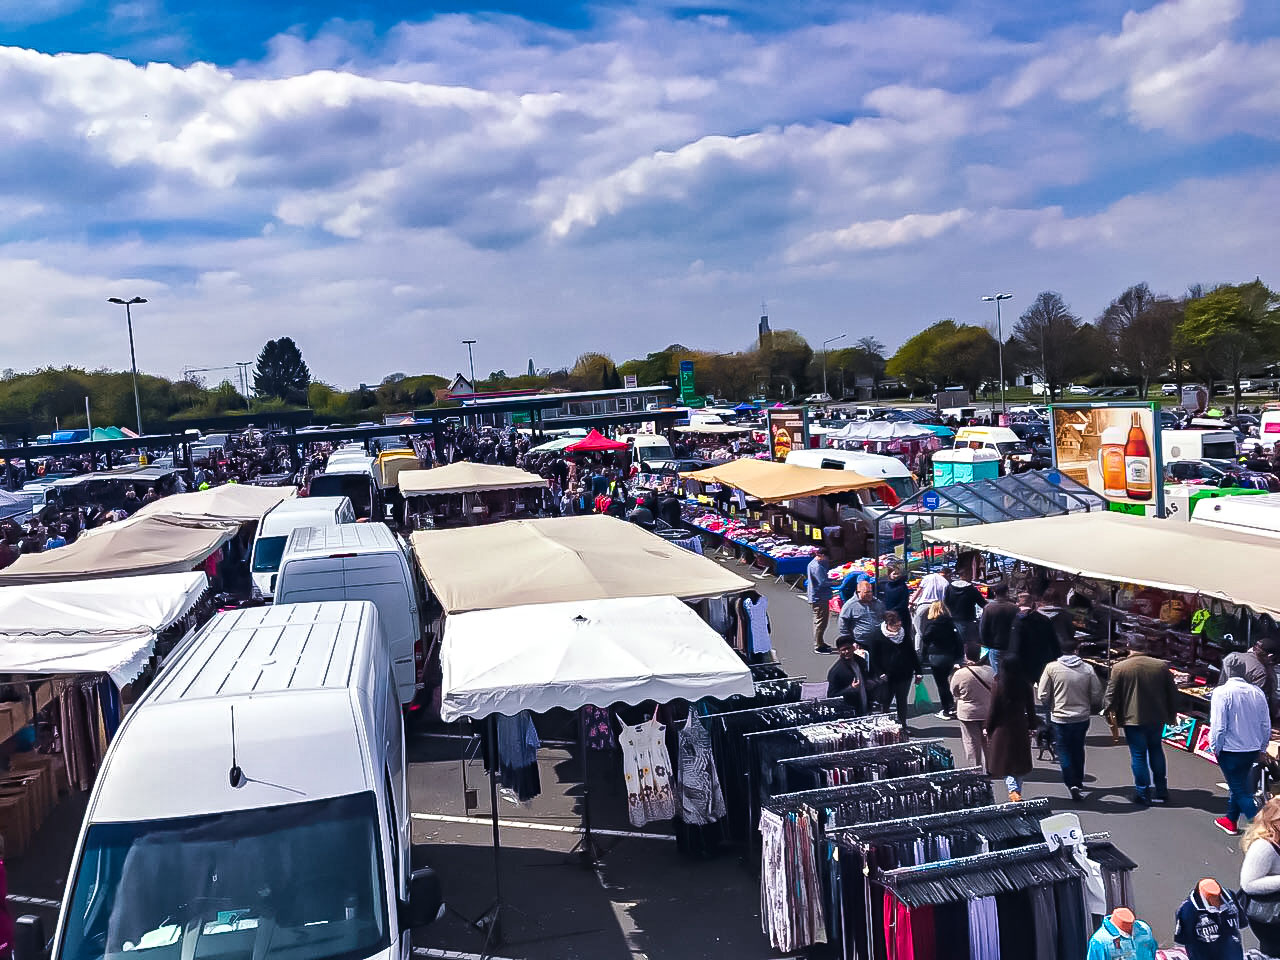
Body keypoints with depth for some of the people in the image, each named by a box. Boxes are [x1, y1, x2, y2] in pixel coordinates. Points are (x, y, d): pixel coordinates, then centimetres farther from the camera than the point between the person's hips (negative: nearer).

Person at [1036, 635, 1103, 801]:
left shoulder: (1051, 668, -11)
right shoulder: (1088, 669, -6)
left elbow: (1042, 696, -9)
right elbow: (1097, 696, -2)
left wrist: (1050, 707, 11)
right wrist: (1090, 709, 19)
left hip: (1059, 718, -3)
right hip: (1082, 717, 3)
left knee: (1064, 751, 8)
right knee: (1078, 750, 21)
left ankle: (1072, 784, -6)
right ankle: (1079, 782, 33)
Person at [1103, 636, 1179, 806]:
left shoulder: (1119, 668, -11)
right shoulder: (1161, 666, -1)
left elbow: (1111, 694, -8)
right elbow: (1172, 693, 6)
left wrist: (1108, 710, 10)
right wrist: (1171, 714, 19)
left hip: (1132, 719, -4)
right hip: (1157, 718, 4)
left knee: (1138, 755, 4)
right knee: (1156, 751, 21)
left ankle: (1142, 794, 9)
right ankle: (1161, 790, 25)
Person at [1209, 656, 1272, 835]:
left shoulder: (1222, 692, -19)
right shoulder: (1257, 692, -2)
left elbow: (1218, 726, -18)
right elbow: (1266, 725, 5)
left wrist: (1215, 748, -3)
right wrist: (1261, 748, 18)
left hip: (1231, 750, -6)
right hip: (1253, 749, 6)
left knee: (1241, 791, 4)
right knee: (1239, 784, 23)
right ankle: (1230, 821, 36)